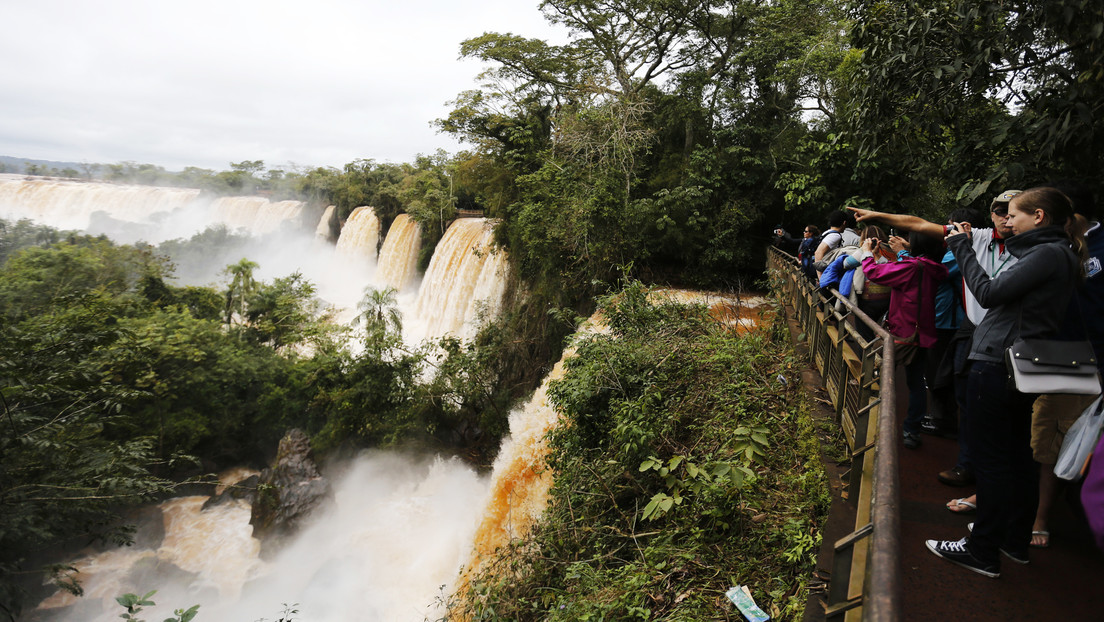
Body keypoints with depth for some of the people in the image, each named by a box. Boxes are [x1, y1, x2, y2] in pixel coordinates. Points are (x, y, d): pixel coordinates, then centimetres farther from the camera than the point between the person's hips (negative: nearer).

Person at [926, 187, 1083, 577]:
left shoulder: (1048, 254, -14)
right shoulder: (1057, 255, 15)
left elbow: (989, 293, -19)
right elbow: (1004, 293, 14)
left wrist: (963, 248, -8)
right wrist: (967, 247, 11)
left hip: (997, 366, -10)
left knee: (990, 459, -3)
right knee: (1018, 456, 17)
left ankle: (983, 551, 6)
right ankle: (1016, 541, 29)